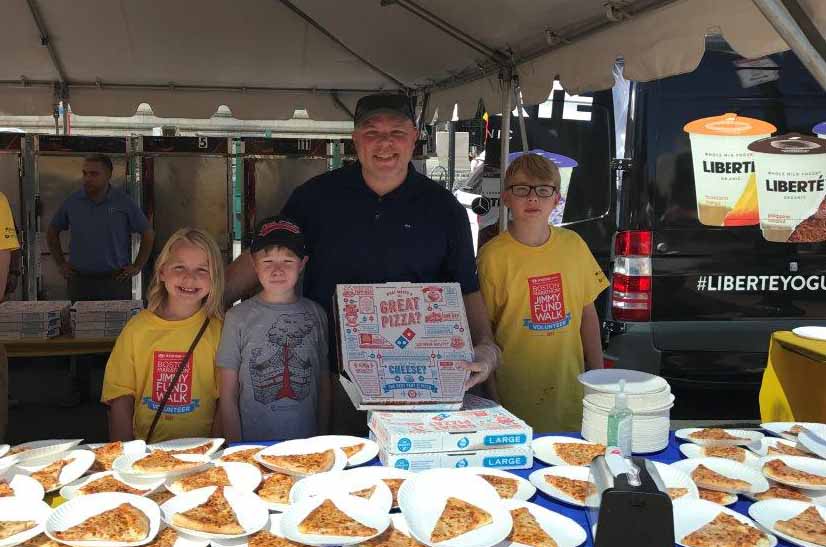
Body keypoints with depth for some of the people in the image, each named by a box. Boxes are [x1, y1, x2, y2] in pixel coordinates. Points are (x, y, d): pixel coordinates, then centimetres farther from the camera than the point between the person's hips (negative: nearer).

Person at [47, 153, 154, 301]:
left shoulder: (124, 203, -1)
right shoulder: (72, 202, 5)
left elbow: (148, 233, 6)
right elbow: (52, 232, 18)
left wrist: (137, 266, 2)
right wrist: (61, 264, 13)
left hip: (116, 280, -2)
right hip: (79, 282, 2)